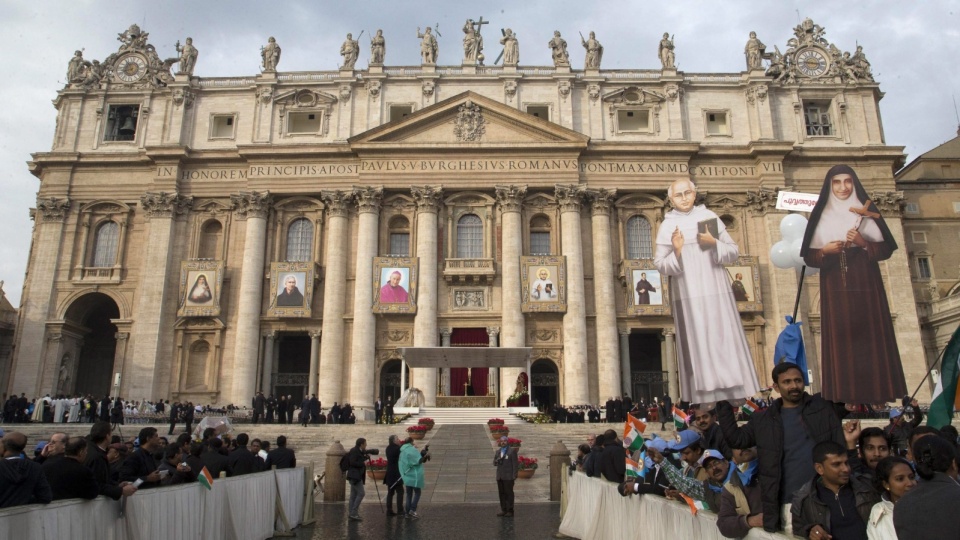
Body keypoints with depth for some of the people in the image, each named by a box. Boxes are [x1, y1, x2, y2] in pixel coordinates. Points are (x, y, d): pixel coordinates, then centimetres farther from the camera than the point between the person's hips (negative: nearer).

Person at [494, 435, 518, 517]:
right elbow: (494, 463, 15)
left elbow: (515, 463, -6)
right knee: (501, 493, 6)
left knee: (509, 493, -2)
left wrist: (514, 476, -12)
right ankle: (503, 510, 13)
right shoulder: (498, 451, 14)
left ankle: (510, 511, 3)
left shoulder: (512, 451, -3)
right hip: (500, 476, 5)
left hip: (508, 476, -5)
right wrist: (497, 460, -8)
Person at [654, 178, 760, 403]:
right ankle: (705, 402, -1)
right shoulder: (667, 226, 4)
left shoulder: (709, 216, 8)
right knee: (697, 346, -4)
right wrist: (676, 251, -15)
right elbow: (660, 265, 2)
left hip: (717, 292, 2)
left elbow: (734, 252, 8)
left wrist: (714, 244, -9)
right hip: (688, 296, -1)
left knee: (726, 342, 1)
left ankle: (736, 398, 8)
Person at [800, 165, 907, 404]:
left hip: (866, 285, 0)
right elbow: (808, 257, 6)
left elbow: (886, 249, 6)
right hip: (835, 289, 0)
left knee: (871, 338, -2)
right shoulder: (821, 216, 8)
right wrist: (825, 251, -13)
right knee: (840, 339, -4)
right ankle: (846, 398, -2)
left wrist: (864, 243, -11)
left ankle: (877, 396, 4)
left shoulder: (866, 212, 9)